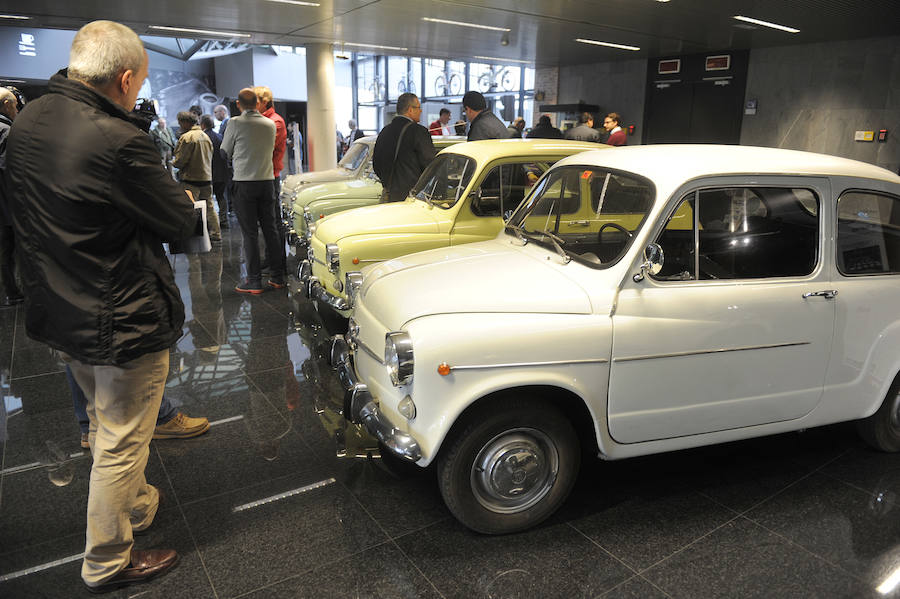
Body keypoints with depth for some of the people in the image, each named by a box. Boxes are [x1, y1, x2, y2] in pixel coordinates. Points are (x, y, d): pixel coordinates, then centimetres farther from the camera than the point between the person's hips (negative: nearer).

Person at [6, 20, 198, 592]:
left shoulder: (26, 123, 1)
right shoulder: (117, 142, -27)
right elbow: (180, 222, -17)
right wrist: (182, 198, 6)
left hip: (61, 310, 9)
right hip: (122, 322, -9)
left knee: (109, 426, 27)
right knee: (121, 443, 9)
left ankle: (135, 506, 49)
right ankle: (108, 562, 27)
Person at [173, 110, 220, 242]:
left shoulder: (187, 137, -13)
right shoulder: (205, 136, 12)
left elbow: (180, 161, -14)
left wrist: (173, 163, 5)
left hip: (191, 179, -8)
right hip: (207, 177, 8)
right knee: (209, 207, 14)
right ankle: (215, 233, 18)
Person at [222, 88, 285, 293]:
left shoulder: (235, 123, -7)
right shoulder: (270, 124, 6)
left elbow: (225, 152, 4)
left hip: (245, 183, -4)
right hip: (267, 181, 4)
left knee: (250, 232, 0)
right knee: (270, 229, 10)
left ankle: (254, 280, 2)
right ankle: (278, 276, 14)